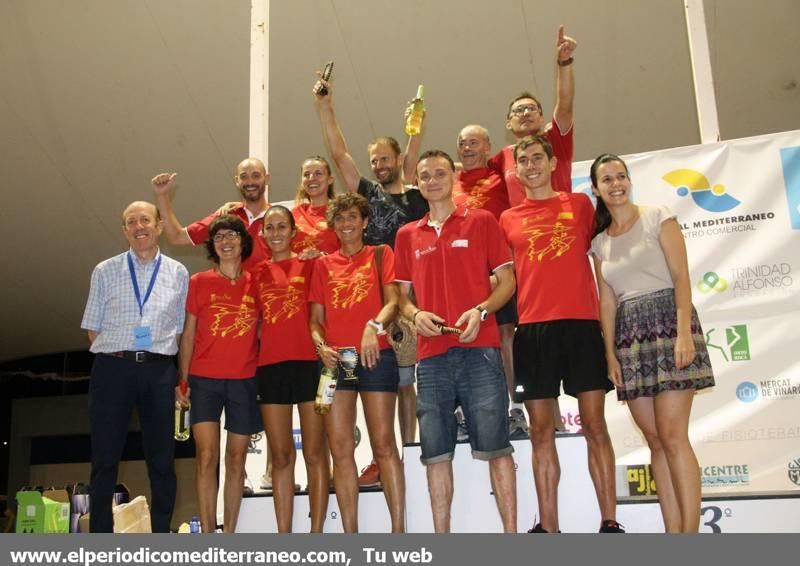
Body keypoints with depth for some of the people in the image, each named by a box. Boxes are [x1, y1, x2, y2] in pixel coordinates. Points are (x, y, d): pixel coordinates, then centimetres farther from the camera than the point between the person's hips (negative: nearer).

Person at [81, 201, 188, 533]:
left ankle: (161, 536, 17)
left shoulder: (178, 274, 6)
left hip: (159, 371, 1)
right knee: (105, 458, 5)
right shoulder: (105, 271, 6)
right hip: (113, 369, 0)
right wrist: (119, 354, 0)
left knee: (162, 461, 6)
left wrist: (156, 355, 1)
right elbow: (93, 329, 8)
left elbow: (180, 329, 9)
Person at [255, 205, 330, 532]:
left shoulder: (310, 264, 5)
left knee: (314, 453, 0)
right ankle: (284, 535, 11)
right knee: (281, 456, 6)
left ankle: (316, 532, 5)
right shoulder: (258, 272, 14)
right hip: (270, 366, 3)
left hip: (309, 362, -3)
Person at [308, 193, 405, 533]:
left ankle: (398, 528, -3)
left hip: (375, 355, -3)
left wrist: (374, 326, -23)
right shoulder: (323, 264, 17)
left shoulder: (380, 255, 10)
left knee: (384, 444, -7)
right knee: (340, 450, 1)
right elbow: (315, 318, 15)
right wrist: (321, 345, -5)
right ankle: (350, 533, 6)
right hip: (334, 360, 3)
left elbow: (392, 302, -3)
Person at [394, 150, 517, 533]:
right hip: (431, 354, 3)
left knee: (494, 444, -3)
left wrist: (481, 311, -13)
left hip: (479, 348, -3)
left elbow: (507, 281, 5)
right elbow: (402, 295, 18)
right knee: (436, 451, 5)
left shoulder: (481, 221, 7)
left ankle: (511, 533, 5)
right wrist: (415, 315, -4)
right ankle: (441, 537, 13)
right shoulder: (407, 235, 15)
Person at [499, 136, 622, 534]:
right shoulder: (508, 220, 13)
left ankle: (610, 522, 6)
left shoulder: (579, 204, 12)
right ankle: (548, 527, 9)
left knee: (594, 425, 0)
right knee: (541, 430, 3)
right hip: (532, 328, 1)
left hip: (581, 324, -1)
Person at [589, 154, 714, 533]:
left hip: (667, 323, -5)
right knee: (655, 440, 5)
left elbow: (681, 276, -6)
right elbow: (607, 300, 12)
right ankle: (673, 532, 9)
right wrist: (610, 352, 4)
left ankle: (690, 532, -7)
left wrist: (685, 331, -17)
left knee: (672, 435, -11)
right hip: (629, 336, 5)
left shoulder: (657, 217, 3)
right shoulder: (599, 241, 15)